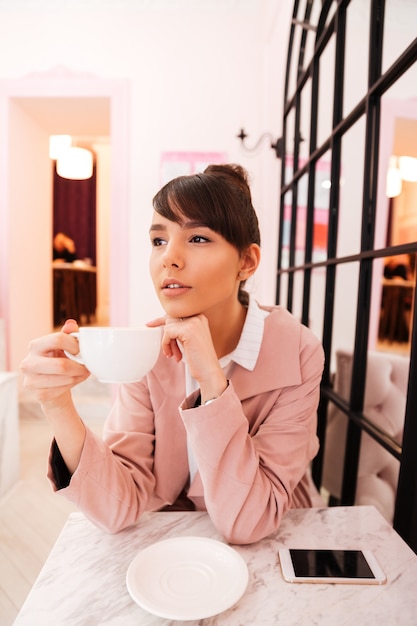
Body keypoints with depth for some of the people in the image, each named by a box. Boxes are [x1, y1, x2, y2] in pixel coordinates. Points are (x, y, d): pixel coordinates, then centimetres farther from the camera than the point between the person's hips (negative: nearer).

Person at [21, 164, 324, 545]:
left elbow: (246, 523, -21)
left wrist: (212, 381, -32)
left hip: (270, 547, -1)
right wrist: (57, 405, -31)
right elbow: (119, 507, -15)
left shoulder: (296, 353, -19)